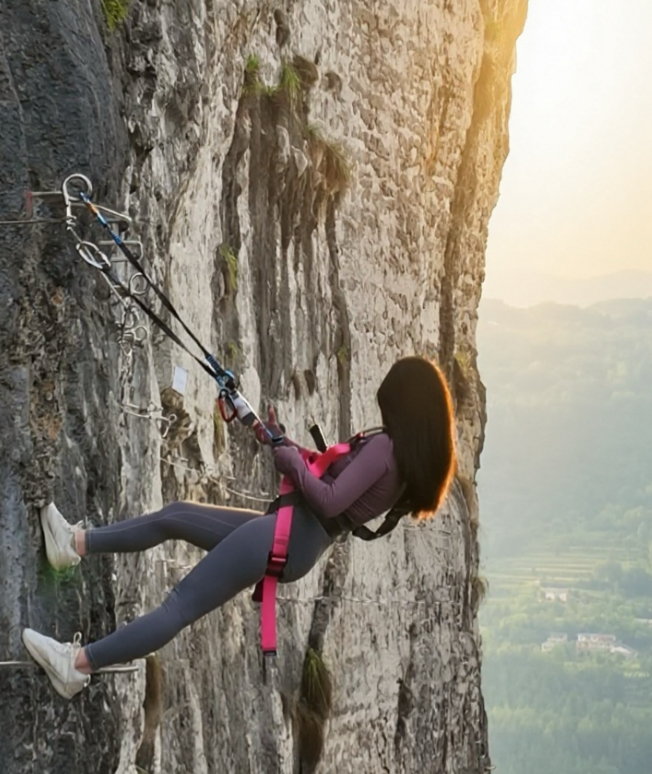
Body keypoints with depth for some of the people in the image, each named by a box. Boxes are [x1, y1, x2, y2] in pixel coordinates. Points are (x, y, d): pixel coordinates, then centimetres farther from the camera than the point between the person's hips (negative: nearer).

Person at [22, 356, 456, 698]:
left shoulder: (383, 446, -17)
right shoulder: (412, 454, 11)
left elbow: (329, 501, -24)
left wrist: (291, 460, -10)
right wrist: (282, 443, 16)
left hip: (287, 538, -10)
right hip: (301, 542, 10)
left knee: (180, 606, -9)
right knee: (175, 516, 16)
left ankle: (77, 663, -8)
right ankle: (77, 544, 21)